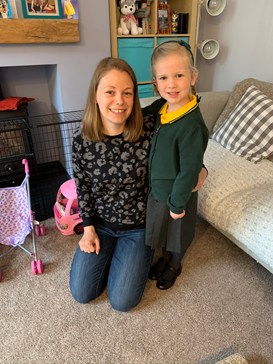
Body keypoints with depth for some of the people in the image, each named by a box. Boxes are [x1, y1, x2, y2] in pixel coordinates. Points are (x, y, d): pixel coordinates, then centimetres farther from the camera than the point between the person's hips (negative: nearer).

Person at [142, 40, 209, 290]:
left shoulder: (192, 125, -31)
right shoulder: (162, 106, -9)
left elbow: (189, 170, -25)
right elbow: (144, 113, 16)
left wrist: (177, 203, -17)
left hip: (177, 194, -7)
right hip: (157, 188, 7)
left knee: (178, 233, 20)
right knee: (162, 229, 27)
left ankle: (175, 266, 49)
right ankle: (165, 258, 55)